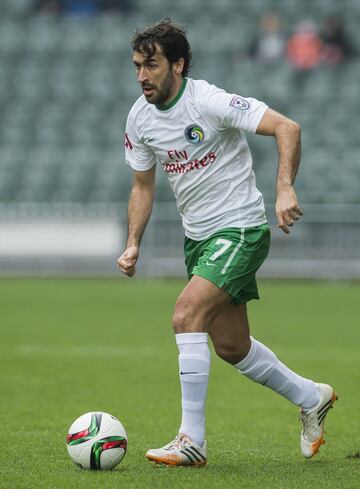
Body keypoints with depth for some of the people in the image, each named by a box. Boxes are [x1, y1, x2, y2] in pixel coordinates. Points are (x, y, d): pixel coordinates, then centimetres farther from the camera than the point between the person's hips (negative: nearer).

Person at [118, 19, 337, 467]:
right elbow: (143, 185, 14)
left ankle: (192, 441, -18)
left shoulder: (209, 102, -20)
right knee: (231, 347, 13)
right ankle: (310, 397, 37)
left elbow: (286, 128, -23)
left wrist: (285, 190, -35)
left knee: (186, 315, -23)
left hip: (239, 230, -8)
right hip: (197, 237, 8)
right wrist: (133, 244, 2)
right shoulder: (139, 118, 1)